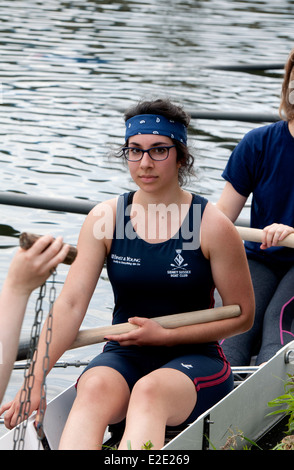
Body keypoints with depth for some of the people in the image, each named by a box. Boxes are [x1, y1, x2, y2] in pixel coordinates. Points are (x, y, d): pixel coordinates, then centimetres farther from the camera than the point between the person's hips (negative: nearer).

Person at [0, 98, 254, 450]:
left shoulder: (212, 226, -5)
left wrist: (166, 335, -8)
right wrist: (35, 382, -18)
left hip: (193, 359, -2)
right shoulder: (104, 219, 2)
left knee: (150, 392, -37)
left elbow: (242, 316, 1)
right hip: (123, 356, 2)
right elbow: (70, 303, -7)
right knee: (95, 389, -34)